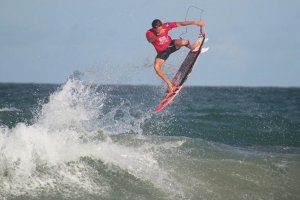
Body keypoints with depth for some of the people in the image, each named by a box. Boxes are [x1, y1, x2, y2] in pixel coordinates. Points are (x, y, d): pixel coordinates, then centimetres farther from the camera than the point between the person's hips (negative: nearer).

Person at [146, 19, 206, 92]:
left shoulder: (165, 26, -22)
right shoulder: (149, 33, -27)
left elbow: (180, 24, -16)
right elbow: (150, 40, -50)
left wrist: (194, 22, -17)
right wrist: (157, 35, -67)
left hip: (171, 45, 0)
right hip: (162, 52, 0)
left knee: (183, 42, -32)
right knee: (156, 67, -23)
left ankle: (191, 47, 4)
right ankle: (169, 83, -5)